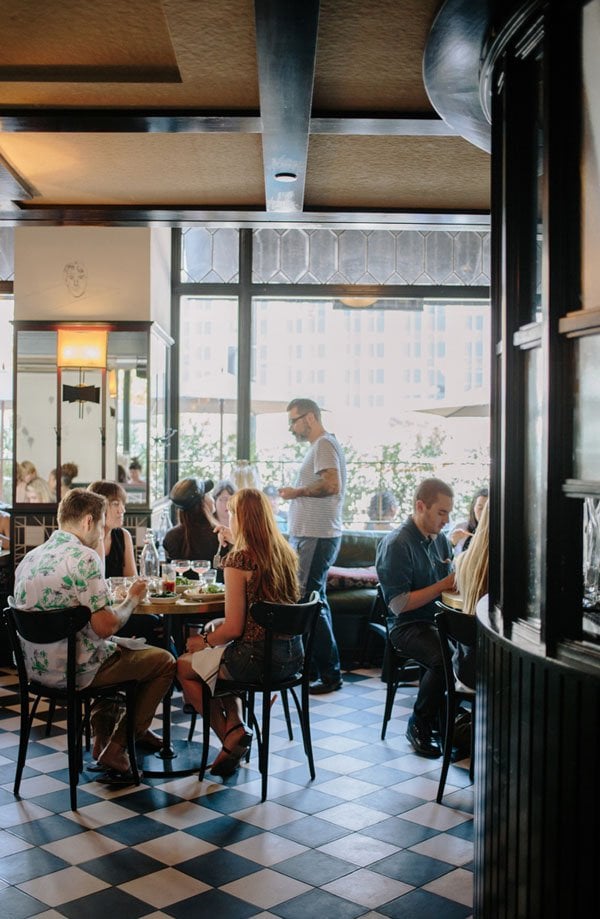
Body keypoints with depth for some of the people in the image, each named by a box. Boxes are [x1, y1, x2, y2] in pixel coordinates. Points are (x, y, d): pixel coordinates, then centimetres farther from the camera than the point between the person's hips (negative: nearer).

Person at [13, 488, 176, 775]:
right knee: (164, 662, 9)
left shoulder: (29, 557, 6)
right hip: (73, 671, -9)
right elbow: (105, 627, -26)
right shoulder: (83, 557, -21)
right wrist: (132, 599, -7)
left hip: (36, 667, 9)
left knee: (115, 651, 35)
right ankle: (117, 747, 12)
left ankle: (102, 737, 35)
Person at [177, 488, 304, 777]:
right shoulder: (286, 554, 4)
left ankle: (230, 736, 16)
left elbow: (233, 628, -17)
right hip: (293, 655, 8)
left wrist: (204, 641, 2)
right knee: (223, 657, 33)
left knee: (183, 667, 18)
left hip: (257, 658, -7)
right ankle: (236, 726, 20)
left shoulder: (239, 560, -17)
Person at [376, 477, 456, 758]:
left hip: (438, 619, 7)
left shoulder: (440, 539, 12)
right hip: (407, 626, -7)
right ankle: (419, 727, -9)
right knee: (444, 658, -34)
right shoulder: (396, 544, -12)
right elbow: (398, 604, -16)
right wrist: (443, 585, -17)